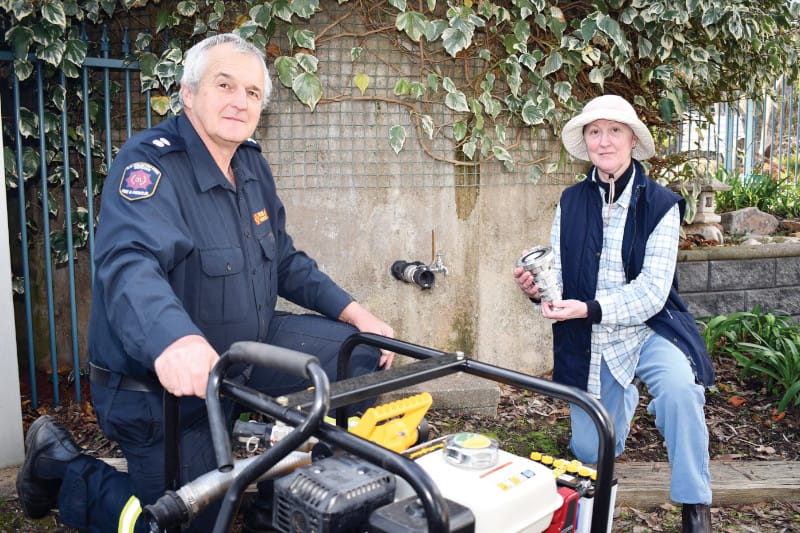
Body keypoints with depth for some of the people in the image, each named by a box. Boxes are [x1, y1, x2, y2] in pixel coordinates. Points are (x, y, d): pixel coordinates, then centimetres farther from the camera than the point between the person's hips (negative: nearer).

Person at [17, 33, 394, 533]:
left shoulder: (252, 164, 4)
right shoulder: (149, 164, -21)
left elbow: (284, 259, 12)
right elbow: (128, 266, -39)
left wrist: (352, 310, 0)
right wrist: (174, 341, -60)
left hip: (245, 351, 7)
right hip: (158, 387, -7)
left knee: (360, 350, -1)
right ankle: (60, 463, 26)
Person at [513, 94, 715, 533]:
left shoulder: (661, 204, -10)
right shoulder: (570, 202, -1)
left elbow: (652, 290, -18)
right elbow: (559, 276, 0)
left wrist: (588, 308, -32)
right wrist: (537, 289, -23)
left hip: (647, 328, -3)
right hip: (588, 342, 3)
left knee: (679, 386, -35)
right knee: (590, 455, 9)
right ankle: (622, 398, 44)